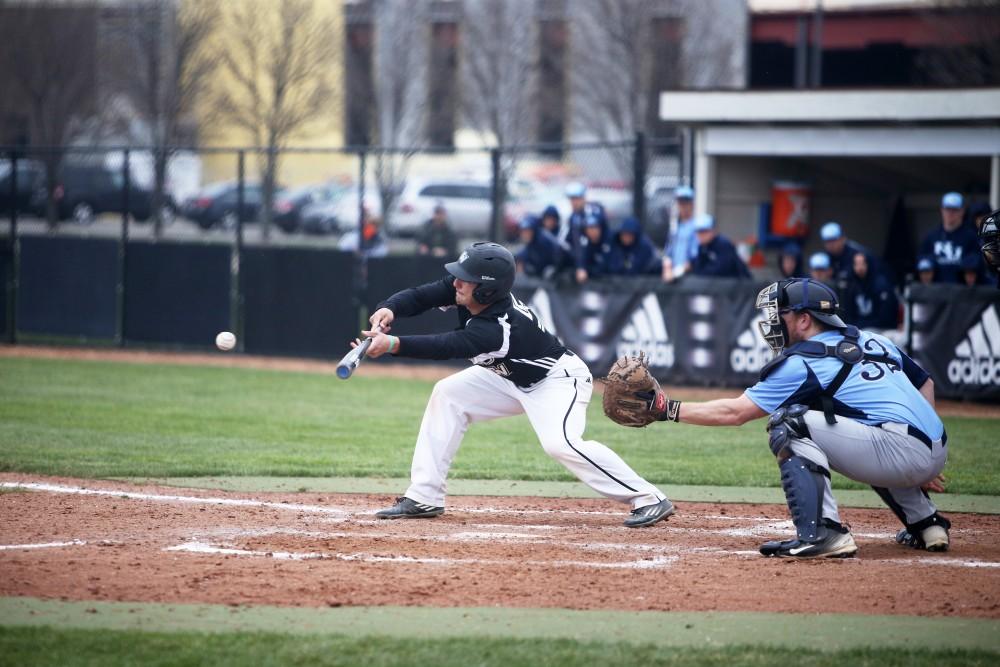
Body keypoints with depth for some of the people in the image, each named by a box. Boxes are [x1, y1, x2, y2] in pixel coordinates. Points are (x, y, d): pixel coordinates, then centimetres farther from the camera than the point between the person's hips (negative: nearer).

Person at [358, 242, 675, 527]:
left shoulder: (498, 327, -37)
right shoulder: (463, 291, -16)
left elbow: (447, 347, -45)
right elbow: (419, 296, -15)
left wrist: (394, 344, -54)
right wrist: (388, 309, -36)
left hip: (559, 378, -9)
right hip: (511, 378, 10)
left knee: (560, 443, -32)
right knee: (447, 394, -2)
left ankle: (648, 499, -23)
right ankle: (424, 498, 1)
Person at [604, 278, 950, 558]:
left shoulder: (802, 363, 0)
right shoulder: (873, 341, 22)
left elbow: (734, 412, 1)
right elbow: (925, 383, 28)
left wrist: (667, 409, 8)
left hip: (900, 452, -9)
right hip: (936, 454, 9)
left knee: (791, 423, -7)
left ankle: (822, 533, -18)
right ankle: (926, 523, 28)